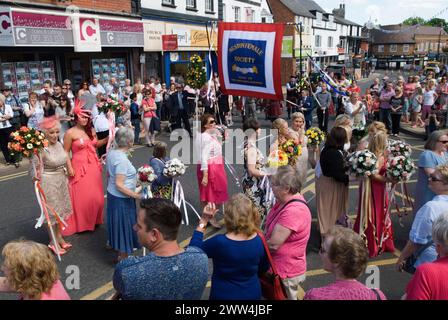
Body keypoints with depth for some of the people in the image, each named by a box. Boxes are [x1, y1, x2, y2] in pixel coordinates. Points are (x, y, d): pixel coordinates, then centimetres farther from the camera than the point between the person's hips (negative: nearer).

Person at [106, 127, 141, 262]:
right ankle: (123, 257, 19)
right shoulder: (122, 160, -27)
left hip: (112, 194, 9)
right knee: (124, 224, 5)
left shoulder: (111, 152, -1)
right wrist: (135, 195, -28)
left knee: (118, 222, 24)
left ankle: (117, 245, 42)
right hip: (122, 198, -9)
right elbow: (119, 185, -28)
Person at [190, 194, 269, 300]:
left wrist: (203, 221, -14)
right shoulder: (259, 241, -17)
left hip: (224, 295, -3)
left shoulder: (219, 242, -30)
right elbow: (264, 268, 1)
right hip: (252, 294, 3)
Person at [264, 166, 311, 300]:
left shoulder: (293, 211, -32)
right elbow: (270, 228, 9)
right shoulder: (287, 199, -1)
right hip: (279, 265, 9)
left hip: (286, 273, -9)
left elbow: (273, 244, -27)